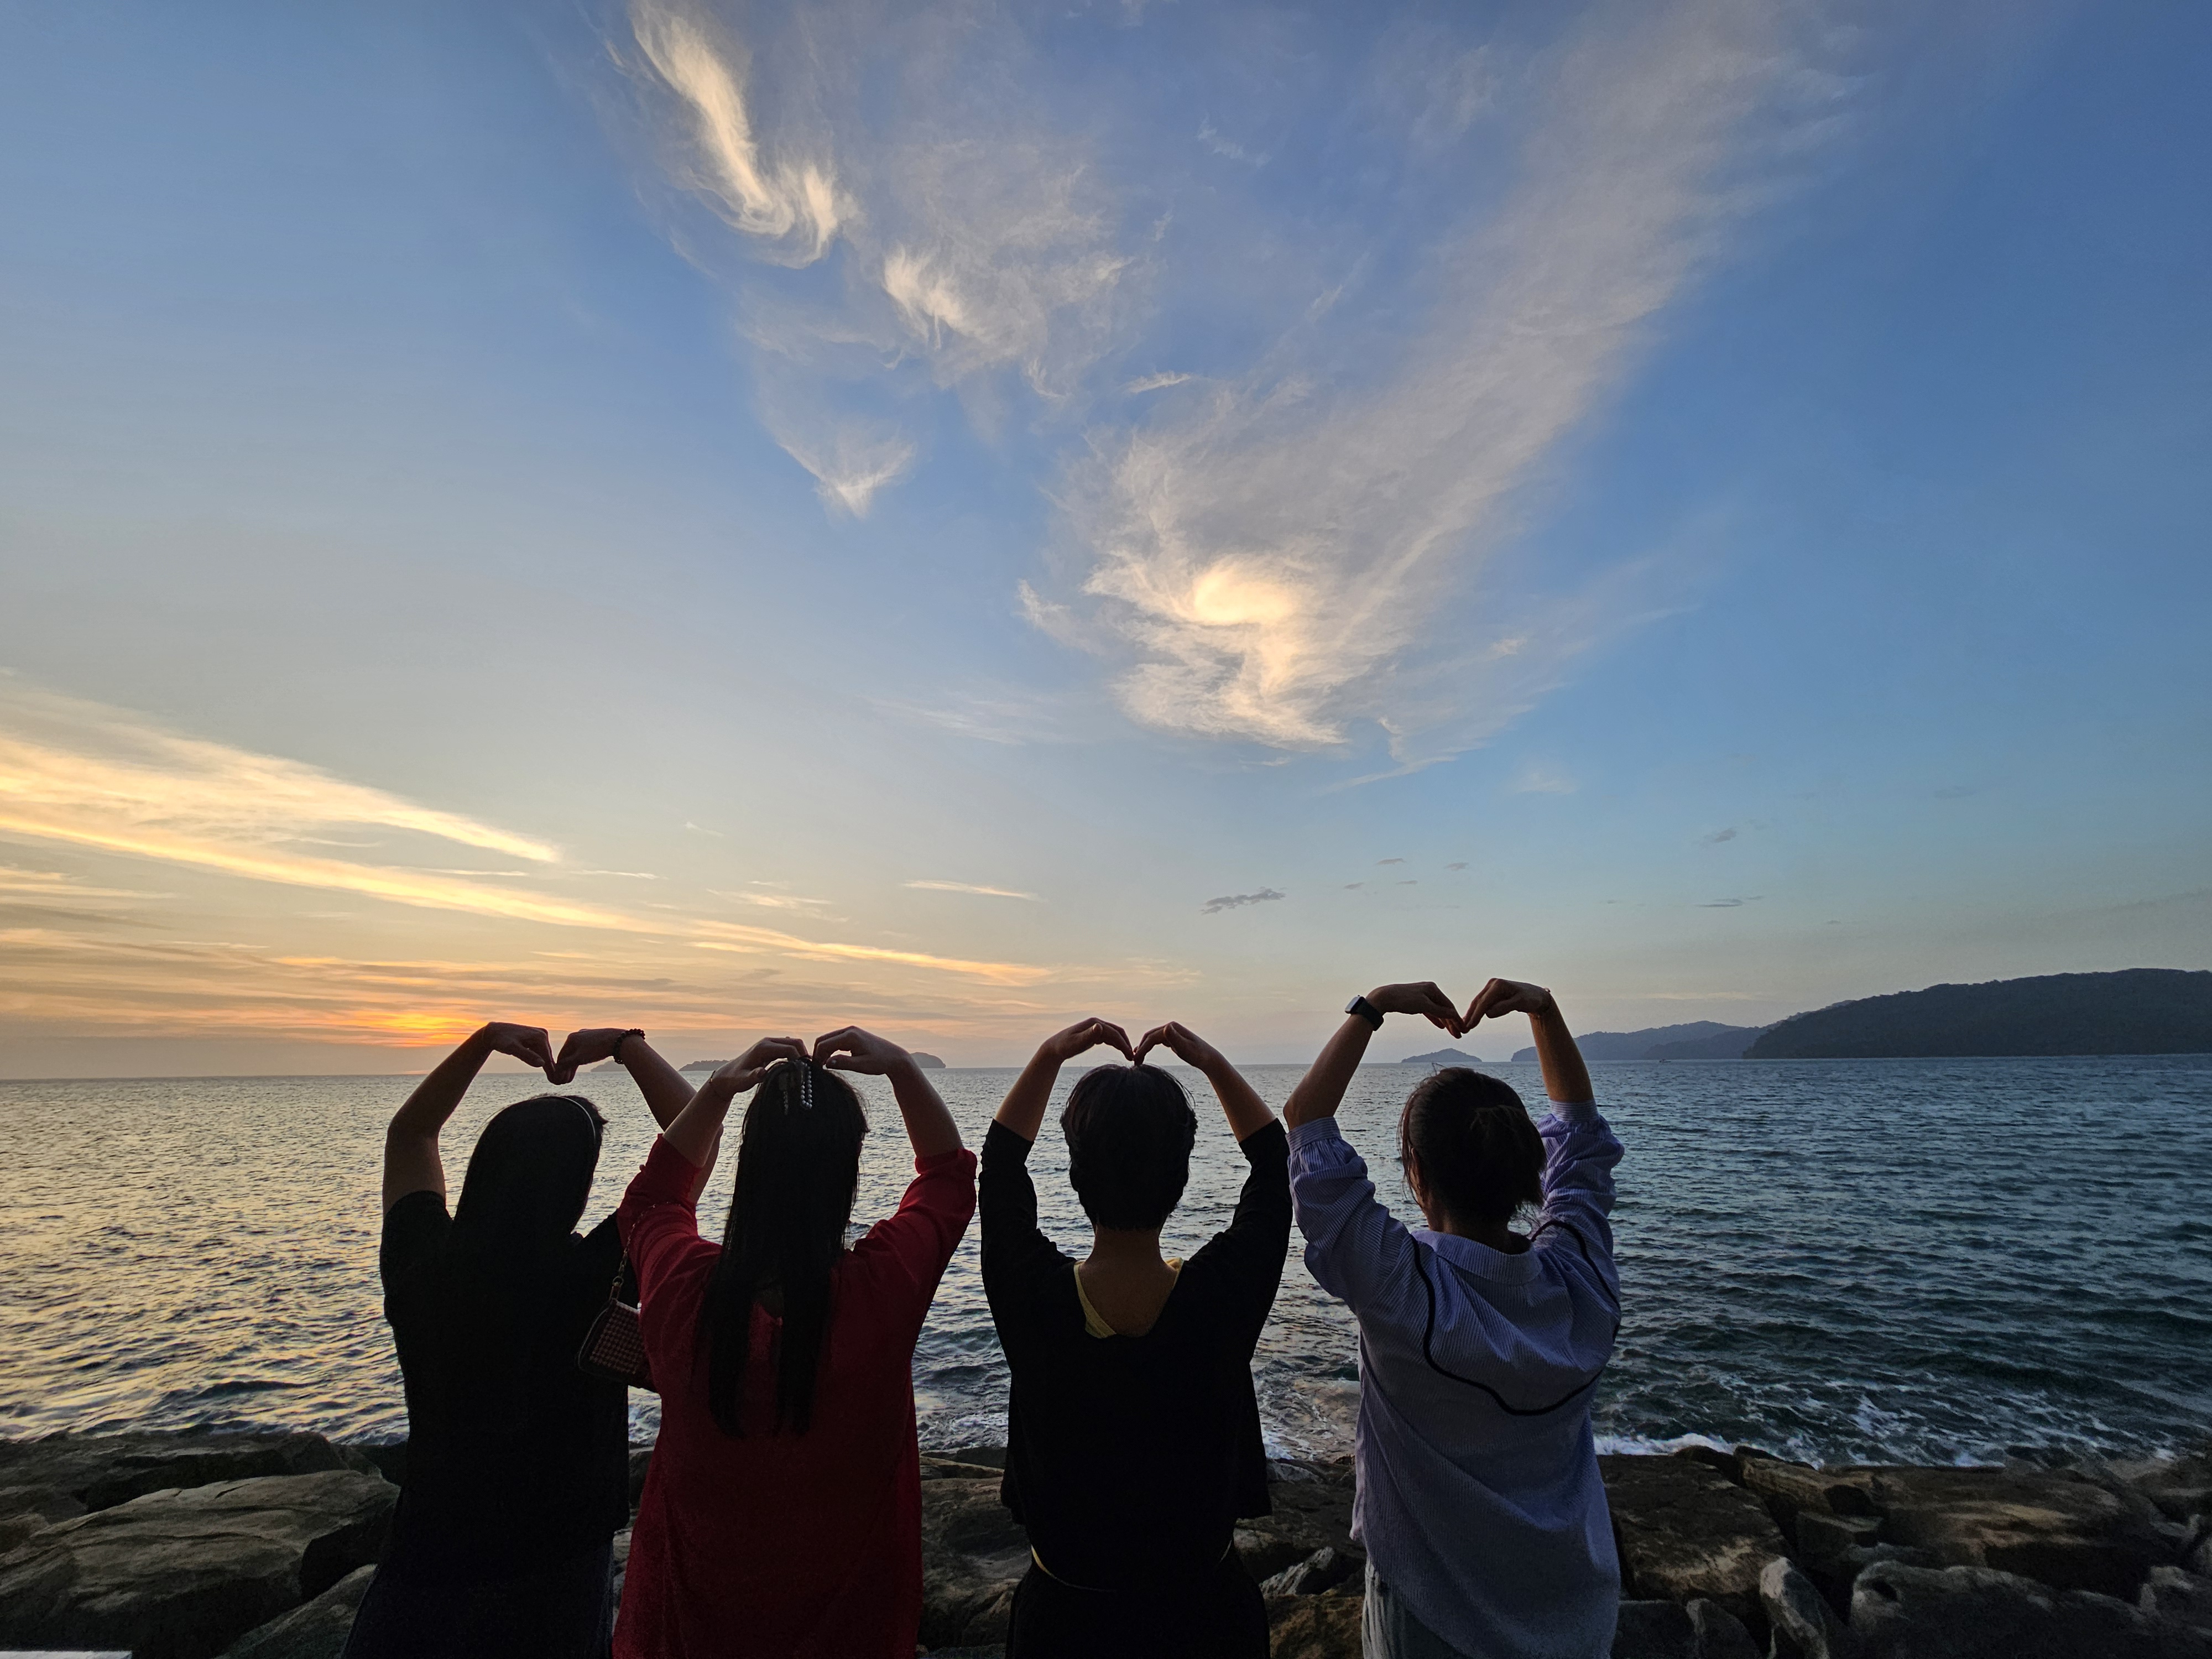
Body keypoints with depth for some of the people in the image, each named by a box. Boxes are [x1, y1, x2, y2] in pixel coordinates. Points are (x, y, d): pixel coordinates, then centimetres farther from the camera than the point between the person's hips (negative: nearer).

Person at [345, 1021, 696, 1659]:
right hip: (553, 1560, -1)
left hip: (429, 1554, 1)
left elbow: (408, 1134, 3)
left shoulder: (421, 1266, -16)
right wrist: (627, 1045, -14)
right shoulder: (590, 1278, -26)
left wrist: (484, 1042, -4)